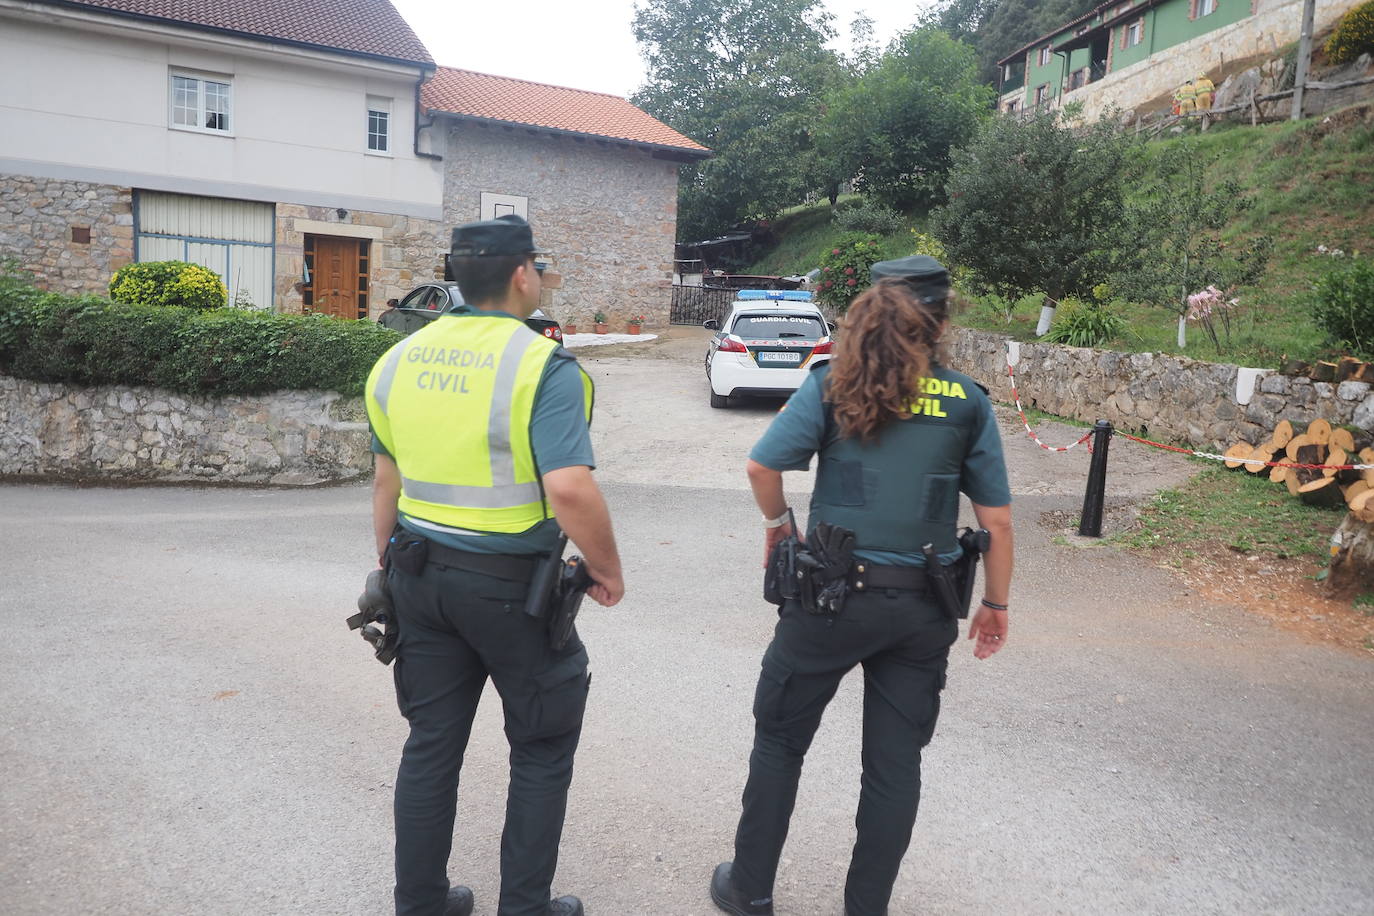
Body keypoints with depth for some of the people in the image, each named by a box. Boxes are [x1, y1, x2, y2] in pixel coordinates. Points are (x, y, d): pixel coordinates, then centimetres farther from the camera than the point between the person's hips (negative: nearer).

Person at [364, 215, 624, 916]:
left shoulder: (399, 359, 3)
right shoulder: (542, 366, -17)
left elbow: (387, 483, 10)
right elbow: (570, 491, -27)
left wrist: (391, 568, 20)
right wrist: (607, 570, -12)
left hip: (420, 575, 6)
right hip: (511, 586, -6)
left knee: (431, 745, 18)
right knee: (542, 752, 14)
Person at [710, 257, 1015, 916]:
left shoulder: (832, 384, -6)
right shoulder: (967, 402, -1)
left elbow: (762, 467, -12)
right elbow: (996, 520, 0)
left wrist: (778, 523, 8)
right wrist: (995, 604, 11)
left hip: (833, 593, -1)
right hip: (923, 609, 2)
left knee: (780, 739, 17)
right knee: (895, 761, 15)